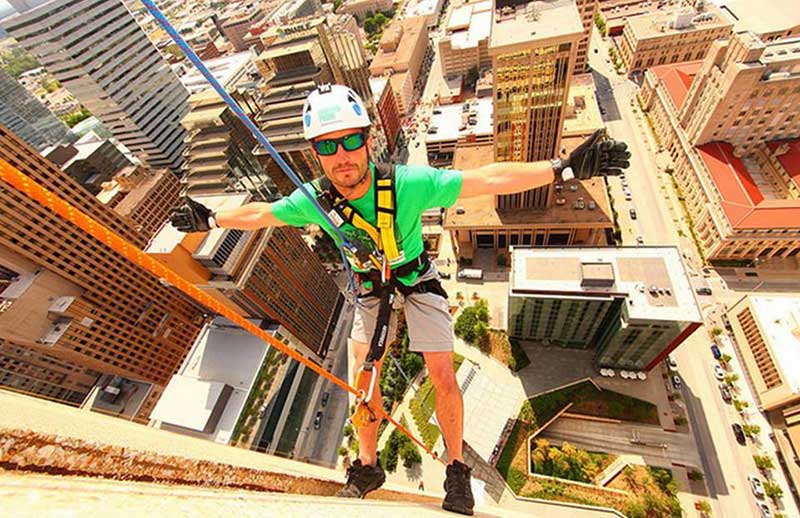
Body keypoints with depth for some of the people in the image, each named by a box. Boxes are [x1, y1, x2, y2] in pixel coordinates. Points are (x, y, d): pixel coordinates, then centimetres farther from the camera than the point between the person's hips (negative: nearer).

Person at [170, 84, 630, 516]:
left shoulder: (409, 183, -33)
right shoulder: (313, 200, -22)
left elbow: (489, 179, -31)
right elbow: (260, 214, -2)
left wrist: (565, 168, -34)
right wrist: (212, 220, 9)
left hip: (419, 280, -2)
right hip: (370, 288, 3)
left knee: (444, 379, -1)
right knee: (363, 380, 7)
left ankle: (457, 469, 28)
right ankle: (368, 466, 33)